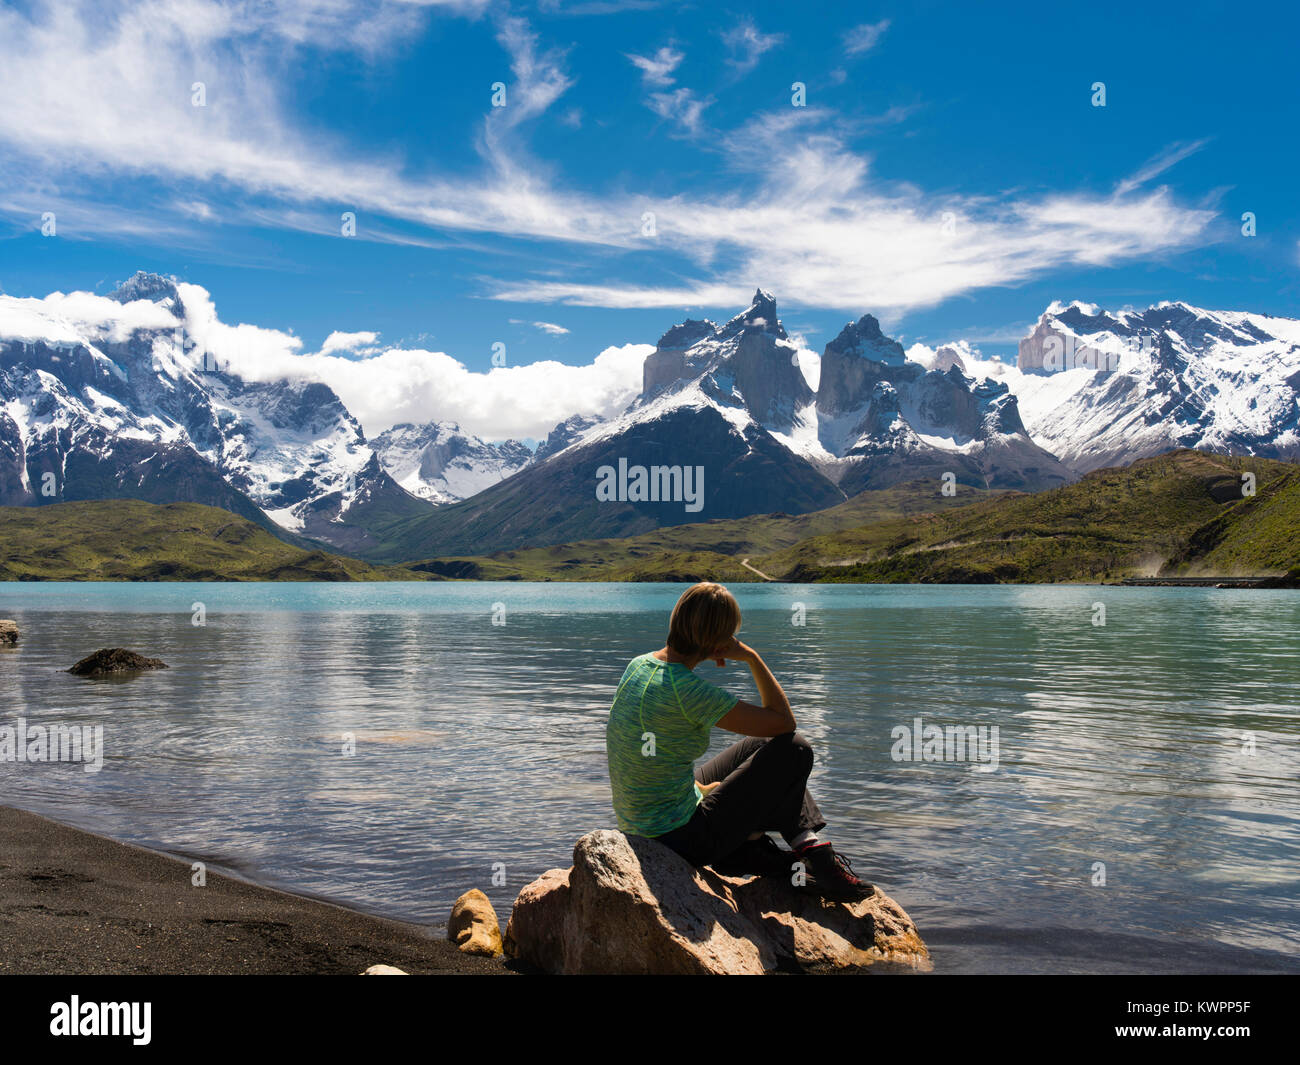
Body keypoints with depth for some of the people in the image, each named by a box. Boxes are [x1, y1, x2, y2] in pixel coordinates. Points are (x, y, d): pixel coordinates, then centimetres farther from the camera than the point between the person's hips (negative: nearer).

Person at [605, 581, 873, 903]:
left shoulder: (638, 665, 1)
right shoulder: (688, 691, -25)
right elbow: (784, 721, -16)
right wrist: (752, 657, -7)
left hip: (639, 832, 9)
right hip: (681, 841, -9)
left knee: (757, 747, 23)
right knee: (793, 749, -3)